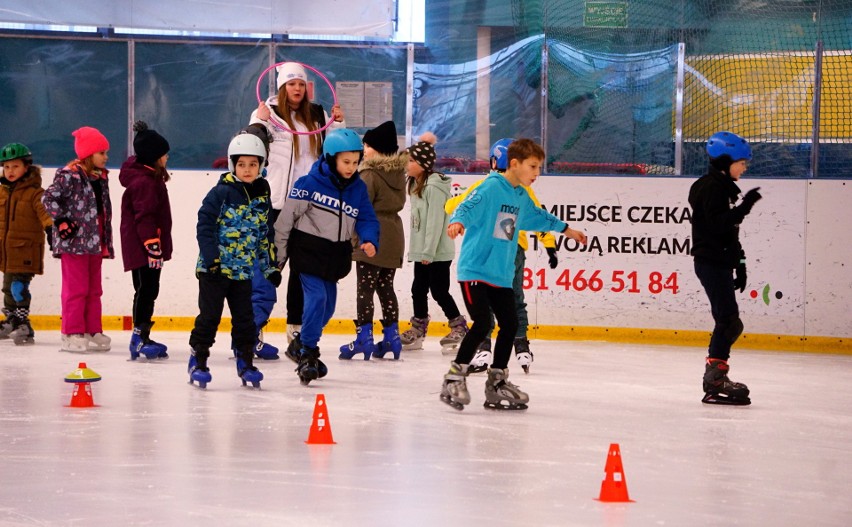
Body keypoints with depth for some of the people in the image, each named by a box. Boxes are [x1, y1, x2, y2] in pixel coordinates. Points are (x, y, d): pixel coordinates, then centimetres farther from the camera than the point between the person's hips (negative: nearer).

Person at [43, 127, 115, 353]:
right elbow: (49, 198, -15)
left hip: (95, 242, 8)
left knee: (94, 289, 11)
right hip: (74, 241, -8)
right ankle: (72, 334, 0)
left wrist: (106, 240, 19)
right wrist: (62, 221, -17)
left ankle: (93, 332, 18)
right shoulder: (69, 175, -12)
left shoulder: (101, 176, 14)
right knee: (76, 289, -5)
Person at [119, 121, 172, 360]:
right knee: (146, 290, -8)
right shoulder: (144, 182, -18)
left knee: (148, 291, 13)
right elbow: (144, 217, -24)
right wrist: (152, 245, -26)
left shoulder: (151, 177, 16)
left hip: (147, 247, 11)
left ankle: (143, 338, 18)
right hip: (142, 247, -11)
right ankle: (140, 338, -5)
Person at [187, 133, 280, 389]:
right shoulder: (222, 192, -9)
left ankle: (245, 363, 18)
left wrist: (271, 266, 16)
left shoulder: (262, 195, 10)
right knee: (209, 316, -2)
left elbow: (264, 235, 18)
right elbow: (205, 224, -12)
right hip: (214, 268, -5)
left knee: (245, 318, 8)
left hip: (243, 270, 5)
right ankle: (197, 362, 7)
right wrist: (211, 258, -18)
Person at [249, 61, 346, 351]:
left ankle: (296, 327, 23)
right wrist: (260, 122, -21)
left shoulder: (317, 115, 11)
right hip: (275, 200, -6)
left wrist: (338, 124, 4)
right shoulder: (267, 112, -3)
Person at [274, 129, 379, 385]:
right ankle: (306, 353, -5)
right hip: (308, 251, -6)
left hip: (335, 256, 6)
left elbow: (366, 219, 4)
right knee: (317, 297, -16)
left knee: (328, 305, 12)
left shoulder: (358, 188, 2)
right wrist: (278, 253, -5)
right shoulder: (311, 183, -15)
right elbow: (287, 216, -10)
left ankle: (301, 344, 33)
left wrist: (369, 240, -18)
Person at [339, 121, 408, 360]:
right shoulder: (399, 172, 9)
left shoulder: (370, 174, -14)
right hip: (393, 237, 8)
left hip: (372, 236, -8)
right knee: (385, 287, 13)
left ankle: (364, 336, -8)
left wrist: (352, 237, -8)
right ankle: (391, 335, 13)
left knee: (365, 289, -5)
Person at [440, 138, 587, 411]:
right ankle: (455, 377, -4)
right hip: (475, 270, -8)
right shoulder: (491, 188, -13)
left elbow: (537, 216, 33)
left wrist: (566, 229, 45)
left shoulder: (522, 197, 13)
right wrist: (458, 222, -51)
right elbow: (469, 207, -29)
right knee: (482, 323, -17)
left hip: (501, 275, 8)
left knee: (510, 324, 7)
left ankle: (497, 383, 20)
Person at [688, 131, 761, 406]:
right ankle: (715, 381, -14)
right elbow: (718, 223, -23)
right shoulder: (711, 187, -12)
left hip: (720, 263, 10)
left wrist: (739, 264, 22)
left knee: (728, 322, 10)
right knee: (729, 320, -13)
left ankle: (715, 377, 14)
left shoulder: (723, 187, 19)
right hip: (711, 262, -10)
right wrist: (744, 207, -29)